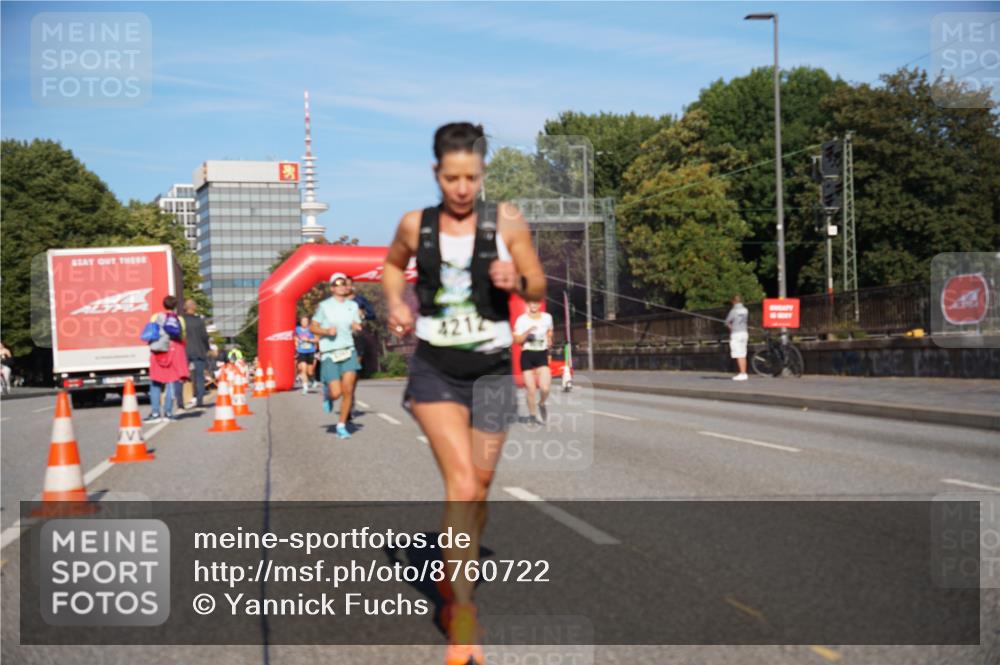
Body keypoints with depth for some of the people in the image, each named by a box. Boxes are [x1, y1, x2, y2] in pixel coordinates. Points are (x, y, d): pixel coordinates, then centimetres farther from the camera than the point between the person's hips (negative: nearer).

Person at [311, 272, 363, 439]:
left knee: (348, 389, -11)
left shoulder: (353, 305, 10)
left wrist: (356, 327, -8)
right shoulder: (324, 306, -1)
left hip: (348, 351, 3)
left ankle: (341, 426, 3)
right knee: (336, 392, -9)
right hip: (329, 354, -3)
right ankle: (327, 395, 29)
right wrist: (327, 331, -14)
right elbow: (313, 326, 4)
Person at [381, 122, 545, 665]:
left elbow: (538, 287, 2)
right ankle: (465, 618, -11)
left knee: (478, 488, 11)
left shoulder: (507, 222, -4)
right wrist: (395, 304, 1)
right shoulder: (415, 224, 0)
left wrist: (516, 281, -20)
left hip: (491, 369, 1)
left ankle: (453, 579, 37)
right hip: (435, 368, -1)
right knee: (461, 484, -16)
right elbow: (393, 265, 20)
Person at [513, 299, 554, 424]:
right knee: (531, 389, -2)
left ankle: (542, 404, 19)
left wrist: (549, 340, 8)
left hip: (542, 354, 2)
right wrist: (528, 331, -22)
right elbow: (517, 340, -9)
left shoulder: (547, 317, 4)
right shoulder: (522, 320, -5)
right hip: (527, 355, -2)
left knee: (545, 388, -13)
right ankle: (532, 415, 18)